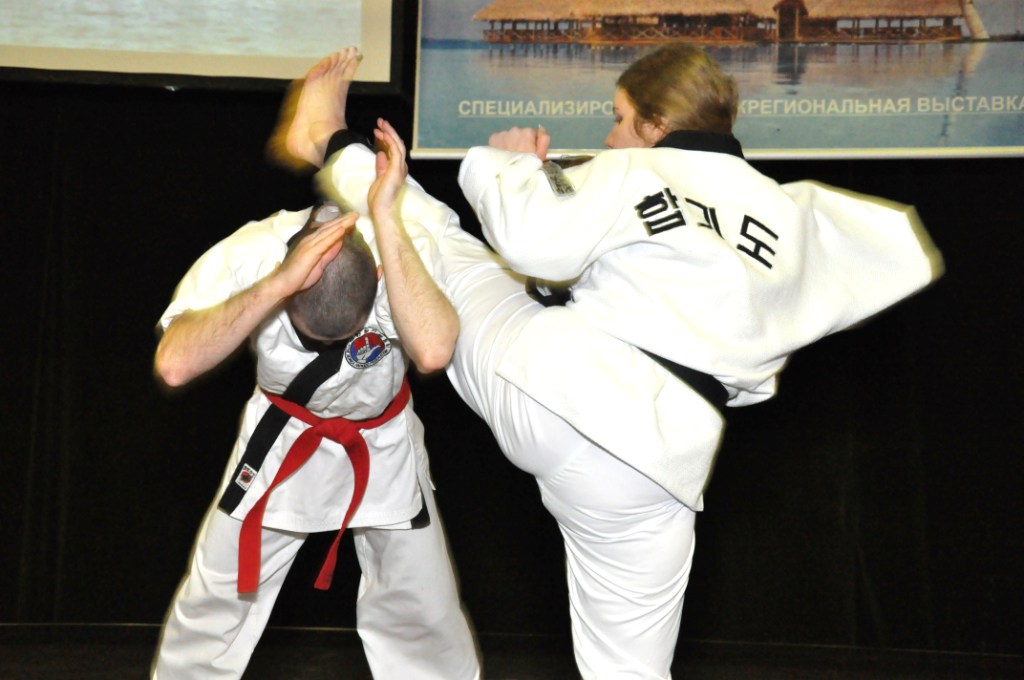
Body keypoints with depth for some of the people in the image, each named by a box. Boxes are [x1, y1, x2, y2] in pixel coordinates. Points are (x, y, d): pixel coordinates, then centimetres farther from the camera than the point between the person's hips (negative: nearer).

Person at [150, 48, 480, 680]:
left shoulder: (405, 250, -31)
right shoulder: (251, 251, -30)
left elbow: (433, 350, -52)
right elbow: (175, 363, -42)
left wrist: (384, 216, -50)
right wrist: (279, 282, -50)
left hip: (383, 445, 0)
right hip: (282, 439, 1)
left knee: (424, 616, 7)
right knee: (215, 601, 9)